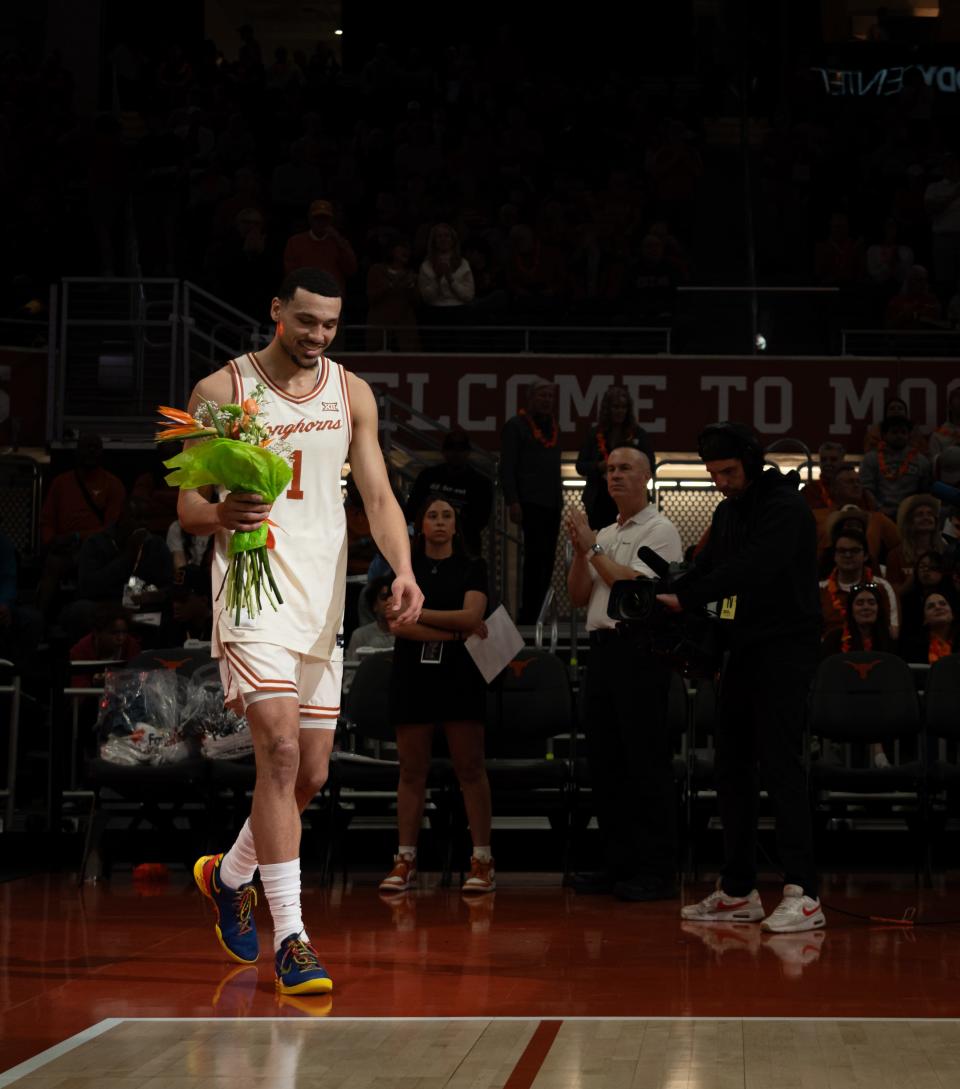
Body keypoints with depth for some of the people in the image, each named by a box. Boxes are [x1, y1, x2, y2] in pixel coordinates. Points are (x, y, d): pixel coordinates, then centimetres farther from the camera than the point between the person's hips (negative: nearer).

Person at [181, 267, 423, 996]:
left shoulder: (352, 394, 9)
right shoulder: (222, 391, -2)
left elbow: (378, 495, 6)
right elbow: (188, 506, -1)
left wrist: (404, 571, -12)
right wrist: (222, 514, -24)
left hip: (322, 603, 5)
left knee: (311, 775, 10)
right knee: (281, 751, -20)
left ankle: (230, 876, 37)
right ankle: (290, 939, -17)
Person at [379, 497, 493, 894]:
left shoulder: (472, 568, 7)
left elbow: (471, 616, -9)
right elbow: (398, 624, -5)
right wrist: (458, 632, -10)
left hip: (459, 673, -1)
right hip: (412, 672, 1)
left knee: (470, 768, -3)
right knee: (412, 771, 2)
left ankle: (482, 862, -3)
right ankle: (405, 861, 5)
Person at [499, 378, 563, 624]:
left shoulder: (553, 426, 19)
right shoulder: (516, 426, -2)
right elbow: (507, 467, -8)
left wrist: (559, 498, 17)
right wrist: (512, 502, -16)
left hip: (552, 502, 7)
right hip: (530, 502, -7)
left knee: (546, 560, 4)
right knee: (536, 557, -11)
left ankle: (530, 616, 9)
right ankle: (528, 617, -6)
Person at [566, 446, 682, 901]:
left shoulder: (659, 530, -4)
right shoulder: (605, 534, 20)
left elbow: (634, 586, -16)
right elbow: (579, 596, 15)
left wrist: (593, 548, -9)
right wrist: (580, 550, 1)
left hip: (639, 648, -8)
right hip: (602, 647, 8)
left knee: (647, 763, -7)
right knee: (604, 761, 9)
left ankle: (657, 871, -5)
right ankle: (619, 863, 15)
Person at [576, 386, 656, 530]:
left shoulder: (639, 434, 5)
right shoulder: (594, 434, 9)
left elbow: (650, 466, 3)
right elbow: (580, 466, 8)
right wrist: (599, 467, -11)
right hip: (599, 501, 2)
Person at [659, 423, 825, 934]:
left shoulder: (784, 505, -11)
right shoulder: (727, 512, 16)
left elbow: (754, 567, -24)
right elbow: (707, 568, 15)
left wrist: (686, 598, -24)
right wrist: (659, 605, -3)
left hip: (785, 647, -9)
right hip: (743, 649, 9)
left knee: (780, 766, -14)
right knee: (732, 767, 8)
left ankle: (802, 895, -15)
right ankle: (738, 891, 15)